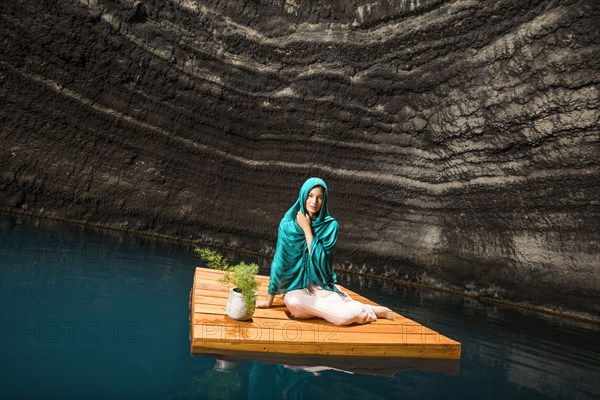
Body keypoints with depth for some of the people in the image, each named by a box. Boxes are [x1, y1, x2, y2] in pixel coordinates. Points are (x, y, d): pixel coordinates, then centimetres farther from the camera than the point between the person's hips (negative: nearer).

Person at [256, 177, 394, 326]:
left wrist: (307, 229, -17)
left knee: (349, 315, -30)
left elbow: (320, 259, -16)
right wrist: (269, 300, -4)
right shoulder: (288, 224, -6)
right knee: (293, 302, -35)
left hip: (322, 287, -1)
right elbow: (279, 261, -4)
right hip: (297, 287, 1)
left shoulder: (330, 225, -6)